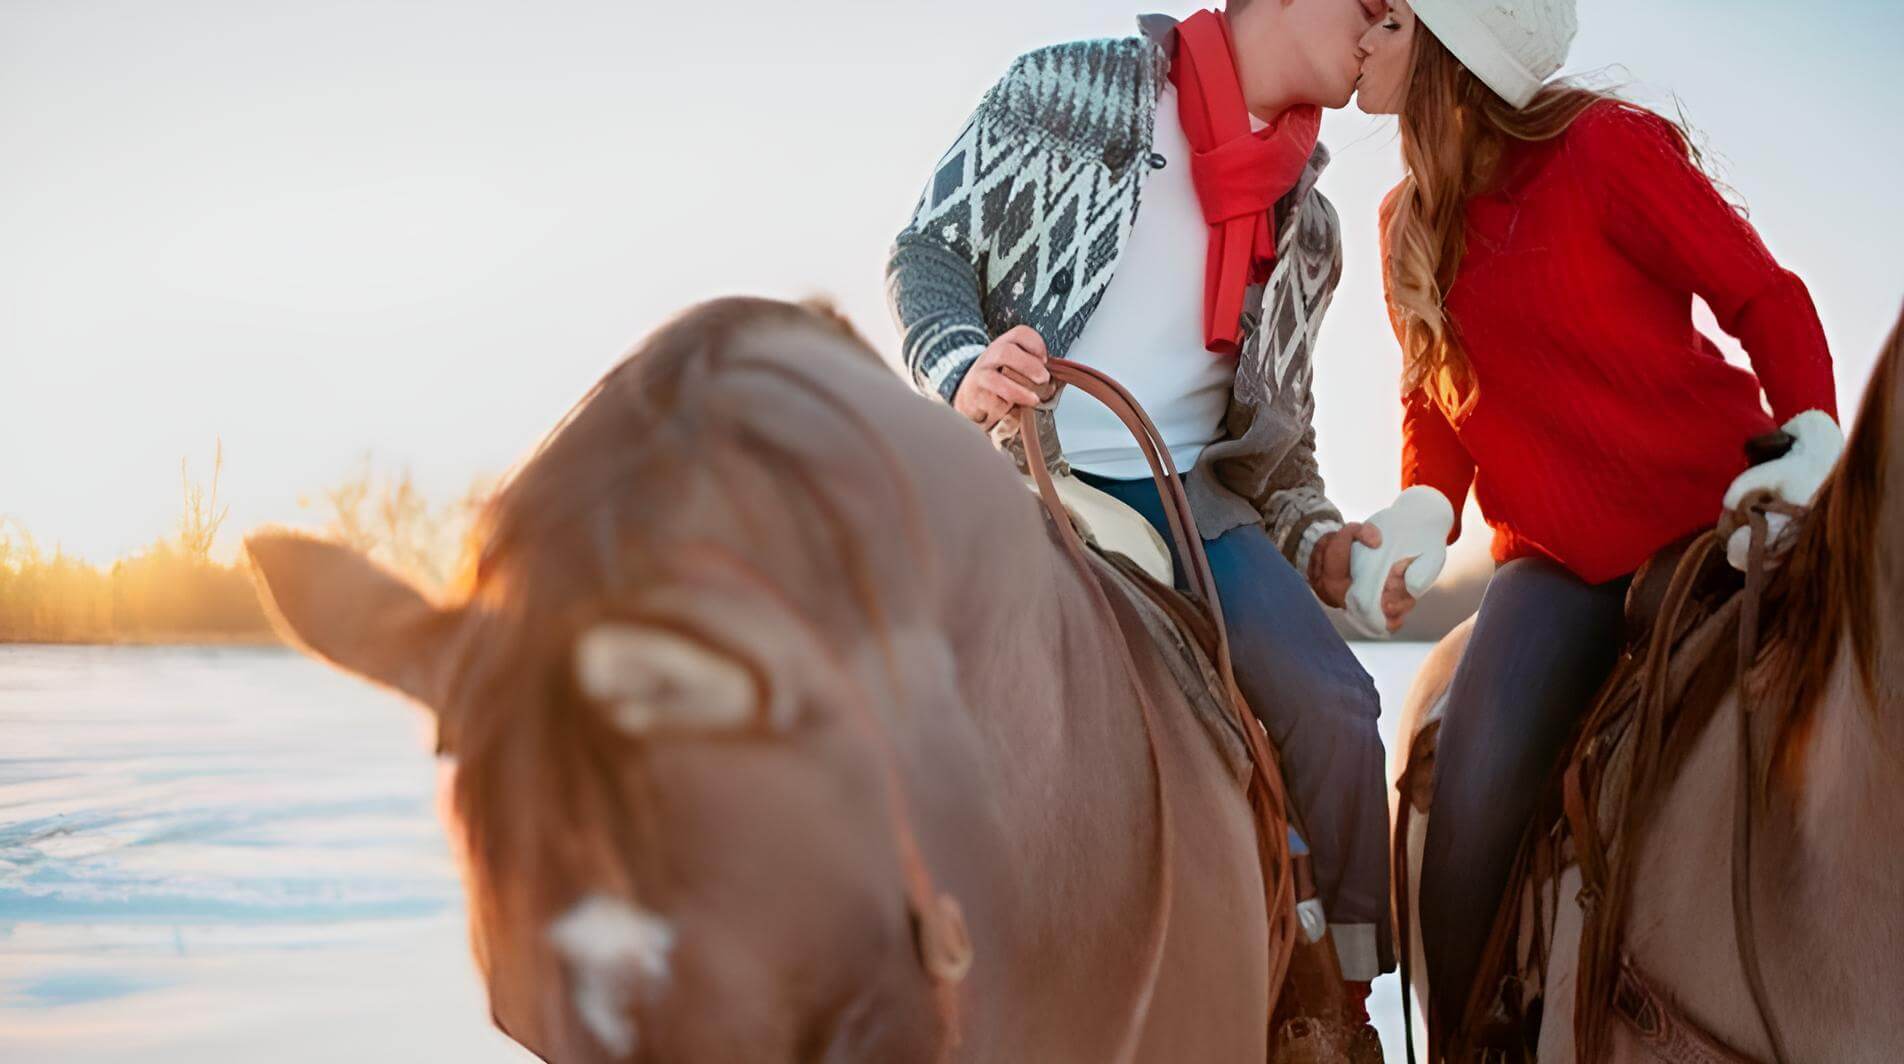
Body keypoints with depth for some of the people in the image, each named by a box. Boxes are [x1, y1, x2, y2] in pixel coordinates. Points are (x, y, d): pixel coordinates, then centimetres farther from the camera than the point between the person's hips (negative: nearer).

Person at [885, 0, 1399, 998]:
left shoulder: (1309, 227, 14)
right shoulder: (1072, 89, 1)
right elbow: (926, 250, 0)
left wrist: (1318, 541, 2)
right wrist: (964, 370, -20)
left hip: (1188, 494, 4)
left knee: (1331, 704, -14)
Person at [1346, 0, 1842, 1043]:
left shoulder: (1601, 146, -7)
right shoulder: (1407, 221, 10)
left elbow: (1763, 296, -7)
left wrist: (1813, 441, -23)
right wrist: (1421, 513, -9)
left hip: (1717, 517, -3)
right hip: (1559, 559, 3)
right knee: (1470, 810, -18)